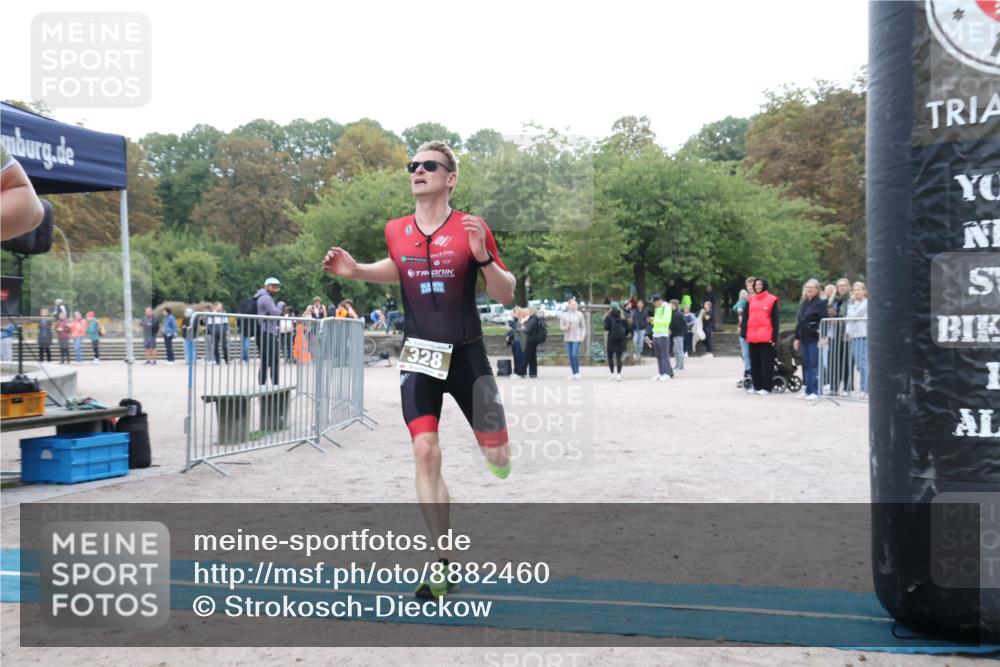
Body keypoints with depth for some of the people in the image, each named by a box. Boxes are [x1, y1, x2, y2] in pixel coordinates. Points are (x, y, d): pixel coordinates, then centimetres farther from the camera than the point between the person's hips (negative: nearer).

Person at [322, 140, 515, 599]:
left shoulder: (472, 229, -9)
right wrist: (356, 271, 6)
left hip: (466, 355, -2)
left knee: (497, 457, 2)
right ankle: (444, 563, 3)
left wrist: (482, 257, -24)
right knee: (425, 452, -9)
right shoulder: (395, 231, 1)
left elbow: (506, 296, -7)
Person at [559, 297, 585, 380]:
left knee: (575, 355, -14)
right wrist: (566, 327, -13)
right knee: (570, 356, 4)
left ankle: (577, 372, -2)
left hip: (577, 338, -3)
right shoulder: (564, 315, 5)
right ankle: (573, 373, 12)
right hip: (568, 338, 3)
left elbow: (583, 327, 5)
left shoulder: (580, 314, 1)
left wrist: (582, 336, -5)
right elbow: (561, 326, 8)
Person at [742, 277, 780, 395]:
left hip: (766, 337, -5)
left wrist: (775, 337, -6)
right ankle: (756, 386, 17)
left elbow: (775, 320, -1)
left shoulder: (772, 300, 0)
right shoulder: (750, 299, 12)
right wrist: (744, 333, 6)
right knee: (754, 362, 10)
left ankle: (766, 387, 3)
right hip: (752, 336, 5)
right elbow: (746, 317, 13)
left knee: (766, 362, -2)